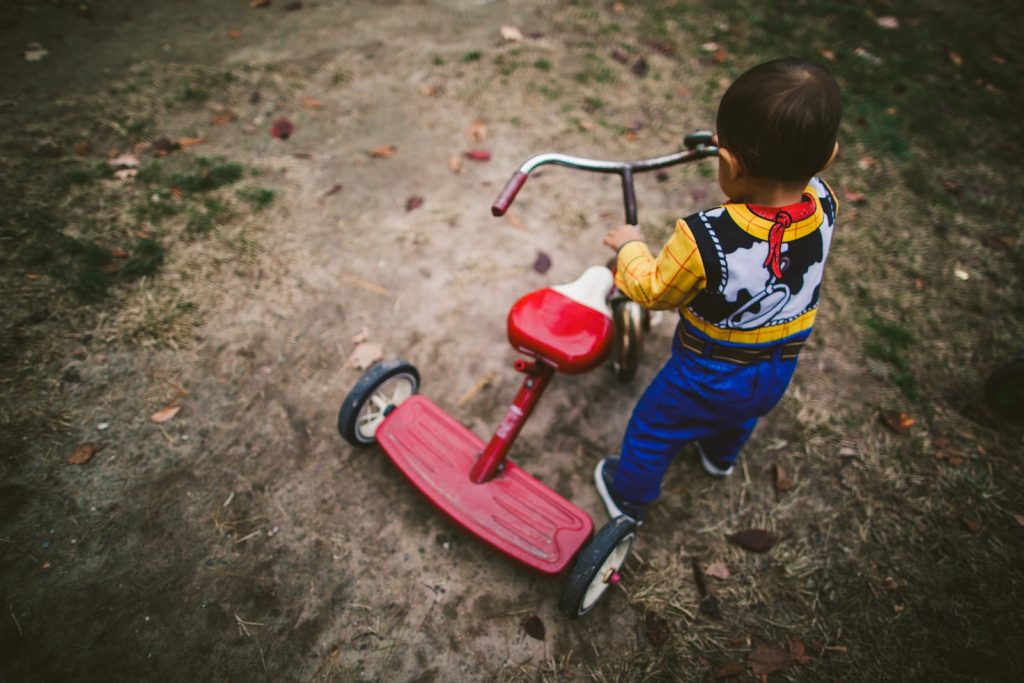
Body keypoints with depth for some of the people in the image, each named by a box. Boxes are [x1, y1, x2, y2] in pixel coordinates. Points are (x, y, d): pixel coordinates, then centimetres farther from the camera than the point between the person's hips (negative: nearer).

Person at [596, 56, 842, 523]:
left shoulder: (704, 240, -38)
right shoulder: (824, 208, -20)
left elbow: (655, 291, -18)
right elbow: (805, 177, 6)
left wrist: (630, 247, -3)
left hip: (707, 379, -6)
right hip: (779, 372, 6)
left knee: (652, 430, 21)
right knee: (741, 415, 38)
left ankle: (628, 497, 44)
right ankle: (721, 455, 68)